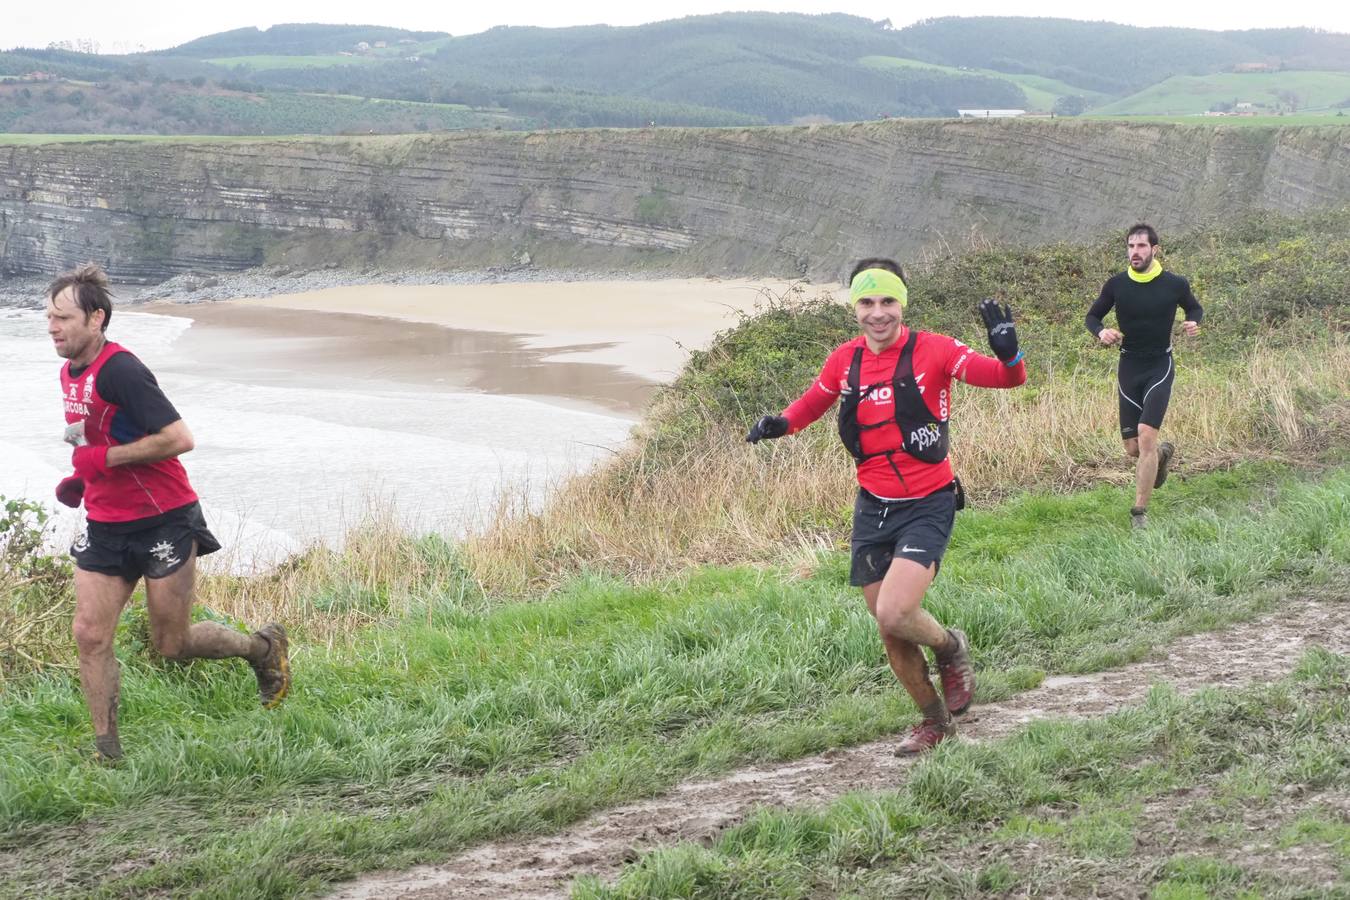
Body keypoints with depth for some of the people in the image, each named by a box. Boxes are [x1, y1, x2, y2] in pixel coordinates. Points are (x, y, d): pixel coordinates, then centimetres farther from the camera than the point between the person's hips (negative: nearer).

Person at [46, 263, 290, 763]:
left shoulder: (120, 371, -21)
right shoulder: (71, 373, 8)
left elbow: (179, 438, -26)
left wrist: (105, 458, -22)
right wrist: (82, 476, 9)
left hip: (164, 522, -8)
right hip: (105, 528, 8)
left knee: (172, 644, 2)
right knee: (90, 635, -2)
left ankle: (264, 648, 28)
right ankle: (106, 750, 7)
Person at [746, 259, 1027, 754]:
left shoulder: (932, 350, -12)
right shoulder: (844, 360, 1)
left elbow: (1005, 378, -16)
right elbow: (813, 402, 17)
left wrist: (1008, 355, -39)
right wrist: (780, 423, -4)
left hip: (927, 506, -5)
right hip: (873, 508, 5)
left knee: (894, 614, -22)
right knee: (888, 631, 9)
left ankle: (951, 648, 13)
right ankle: (934, 721, 32)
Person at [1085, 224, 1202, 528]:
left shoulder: (1175, 284, -8)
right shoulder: (1116, 285, -5)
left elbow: (1195, 309, 12)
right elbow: (1093, 316, 8)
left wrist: (1193, 323, -11)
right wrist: (1101, 332, -15)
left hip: (1160, 367, -3)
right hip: (1129, 367, 3)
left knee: (1146, 436, -19)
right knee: (1133, 448, 4)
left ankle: (1139, 512, -8)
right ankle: (1163, 452, 43)